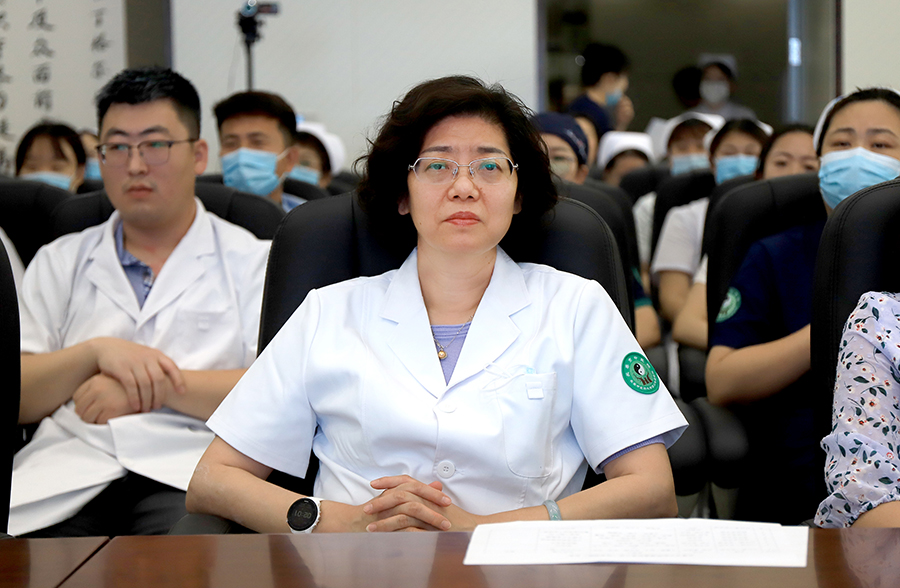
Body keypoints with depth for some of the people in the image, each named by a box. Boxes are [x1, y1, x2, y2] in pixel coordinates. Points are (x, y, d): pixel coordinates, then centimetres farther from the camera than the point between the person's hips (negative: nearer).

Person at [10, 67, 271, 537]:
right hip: (69, 466, 2)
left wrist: (157, 385, -8)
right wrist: (96, 352, -5)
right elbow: (19, 398, 13)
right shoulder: (58, 262, 23)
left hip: (190, 475, -2)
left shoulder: (254, 261, 14)